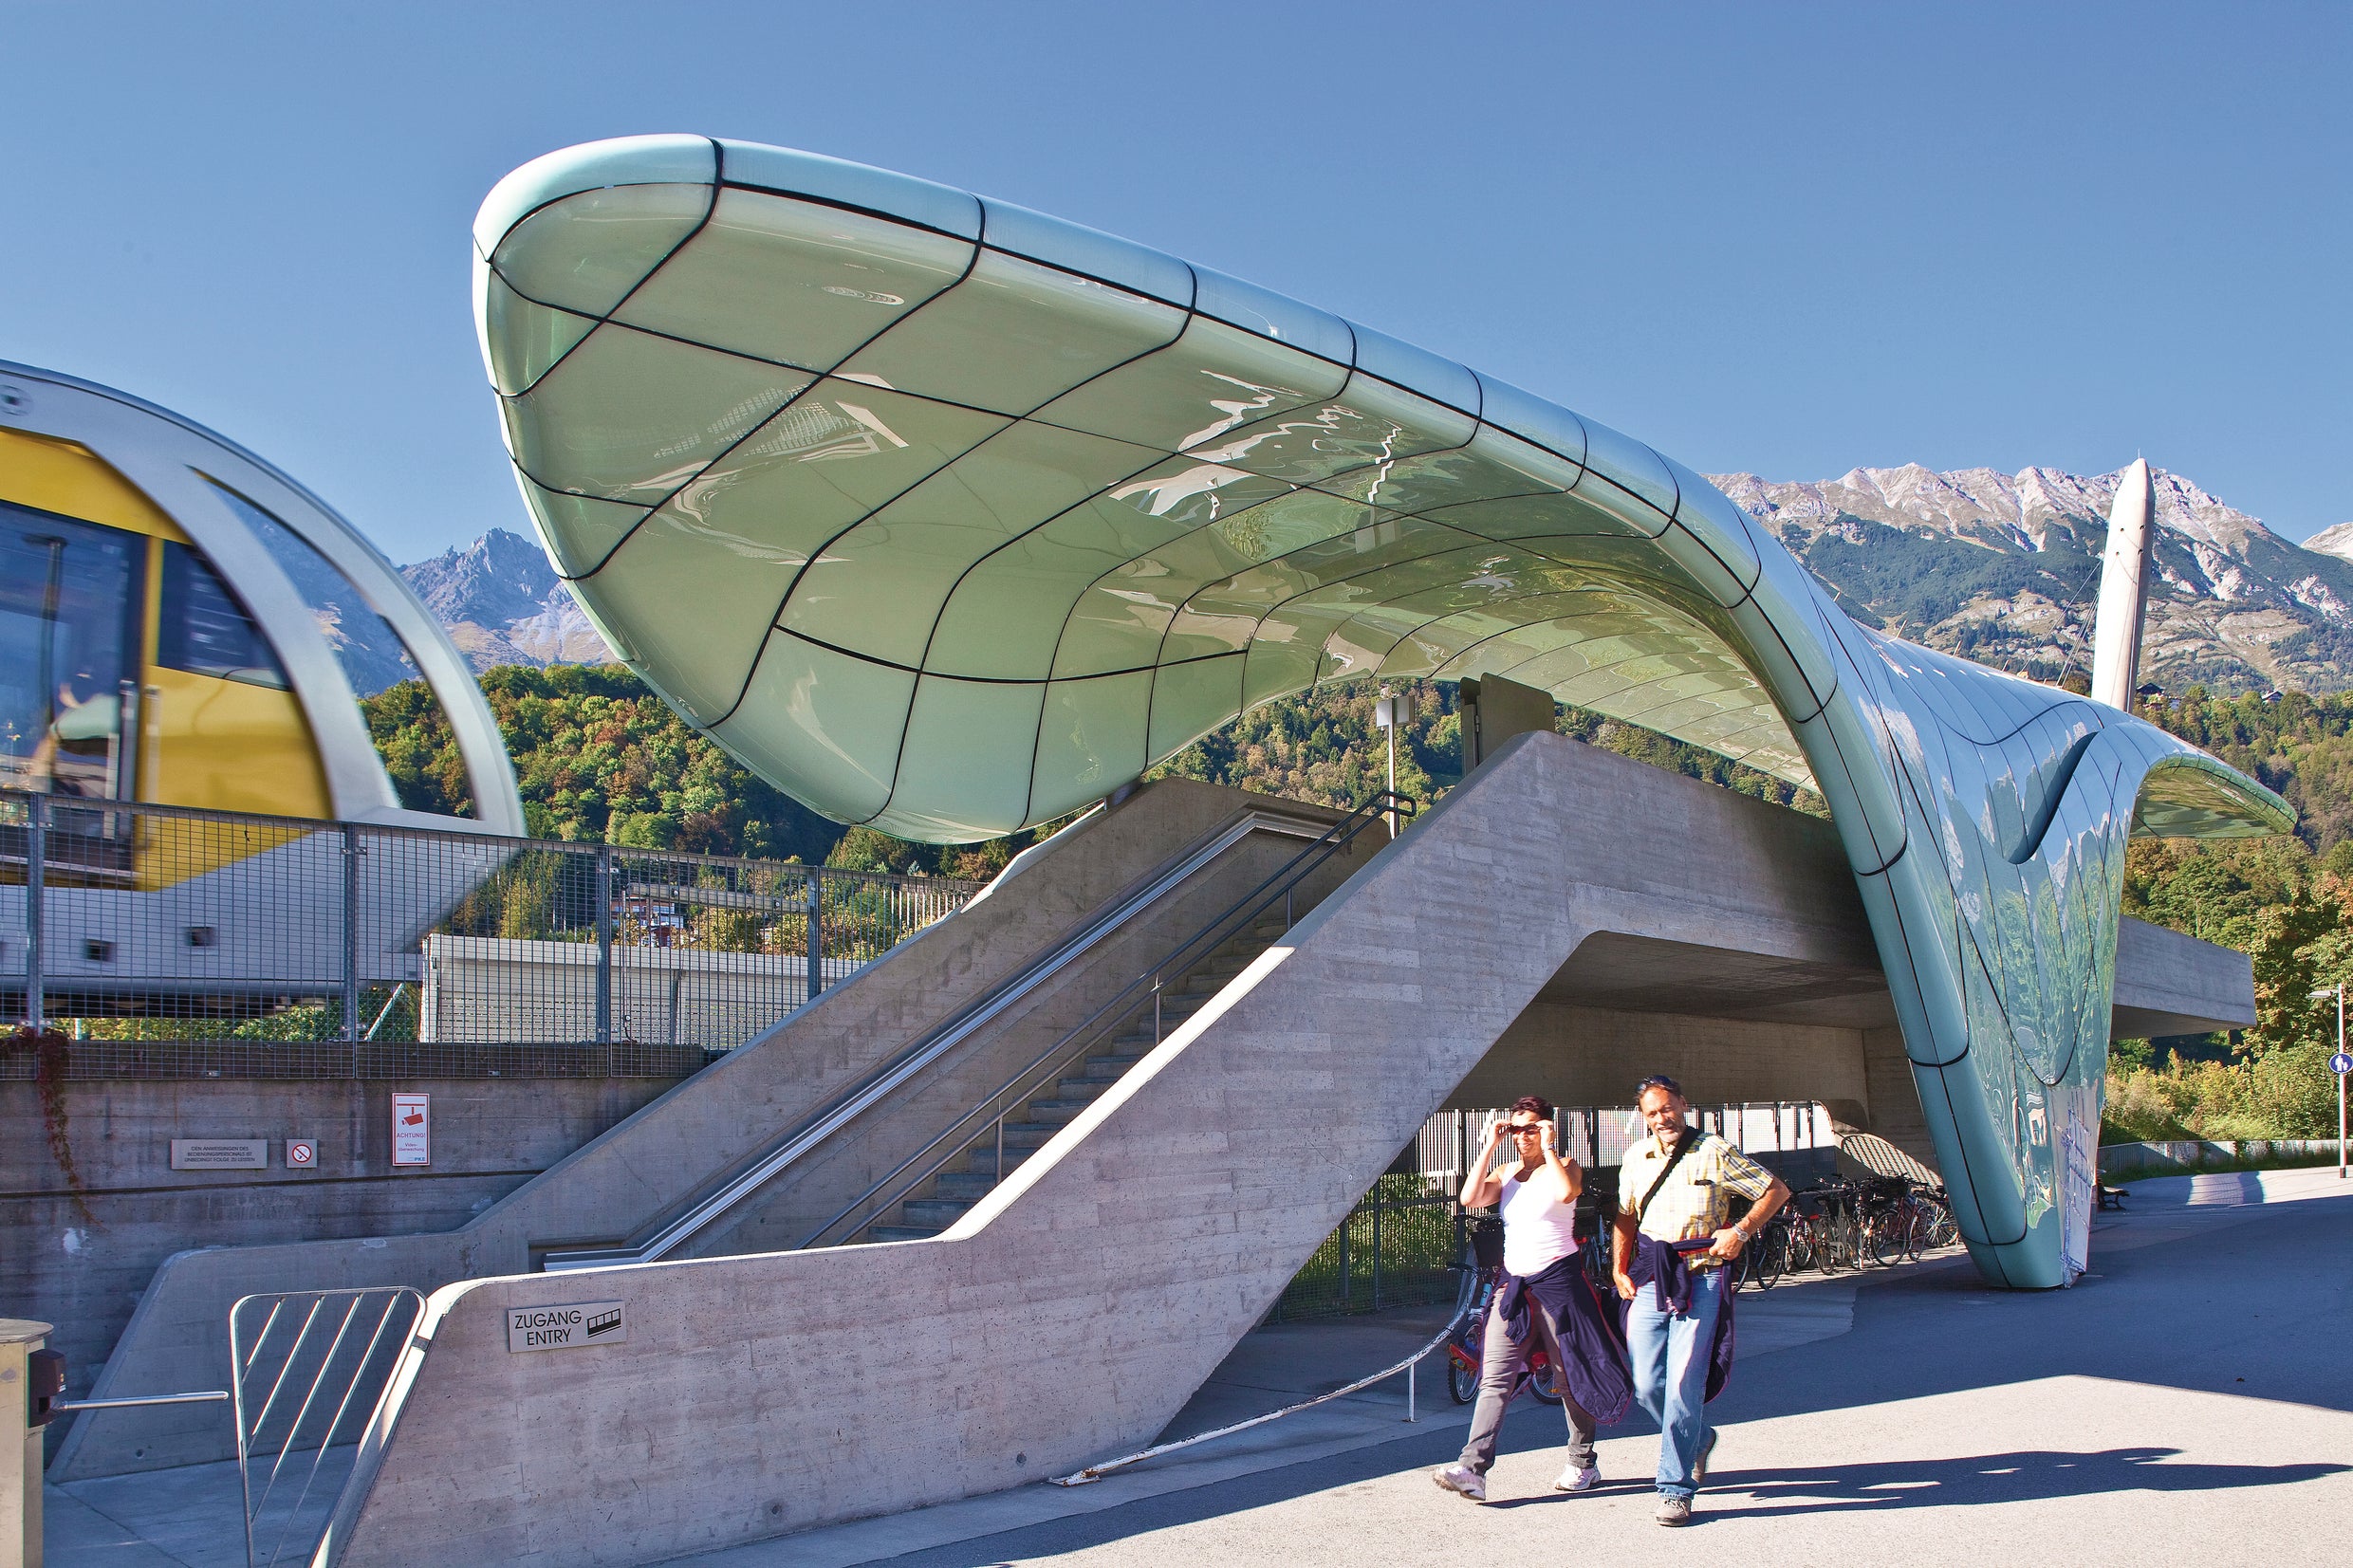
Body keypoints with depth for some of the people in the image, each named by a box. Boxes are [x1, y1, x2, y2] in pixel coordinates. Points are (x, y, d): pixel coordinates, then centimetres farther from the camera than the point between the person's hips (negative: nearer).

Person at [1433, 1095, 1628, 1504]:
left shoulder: (1563, 1166, -2)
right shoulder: (1507, 1172, 12)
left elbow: (1567, 1191, -26)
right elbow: (1471, 1199, -5)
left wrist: (1548, 1148, -16)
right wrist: (1489, 1147, -4)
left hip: (1557, 1282, -4)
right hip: (1513, 1284, 4)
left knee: (1571, 1376, 7)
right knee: (1494, 1378, -6)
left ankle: (1583, 1464, 23)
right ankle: (1473, 1469, -13)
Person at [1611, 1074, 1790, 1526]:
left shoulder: (1715, 1153, -4)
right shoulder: (1635, 1158, 10)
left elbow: (1776, 1190, 1)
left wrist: (1740, 1231, -10)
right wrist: (1619, 1270, 11)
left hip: (1700, 1282, -4)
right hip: (1648, 1282, 5)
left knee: (1684, 1384, -11)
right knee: (1646, 1386, 2)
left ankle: (1676, 1489, -1)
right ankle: (1698, 1437, 32)